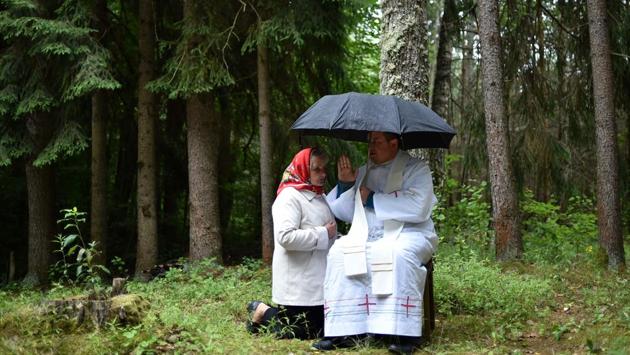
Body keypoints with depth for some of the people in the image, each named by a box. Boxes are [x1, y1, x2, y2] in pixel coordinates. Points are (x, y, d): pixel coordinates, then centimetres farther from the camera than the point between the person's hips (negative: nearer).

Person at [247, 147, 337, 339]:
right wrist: (323, 234, -17)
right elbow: (286, 237, -26)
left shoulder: (319, 197, 16)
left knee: (322, 329, 14)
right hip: (298, 286, -9)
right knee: (298, 334, -5)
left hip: (318, 283, 9)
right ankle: (262, 312, 18)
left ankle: (265, 311, 28)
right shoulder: (289, 197, -13)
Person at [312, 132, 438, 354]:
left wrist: (372, 199, -11)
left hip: (408, 234, -5)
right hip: (367, 237, 5)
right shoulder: (364, 172, 15)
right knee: (340, 252, -23)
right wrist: (345, 185, 0)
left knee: (399, 254, -37)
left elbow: (418, 208, -18)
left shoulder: (416, 169, -1)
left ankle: (404, 334, -33)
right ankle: (341, 331, -24)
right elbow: (346, 214, 18)